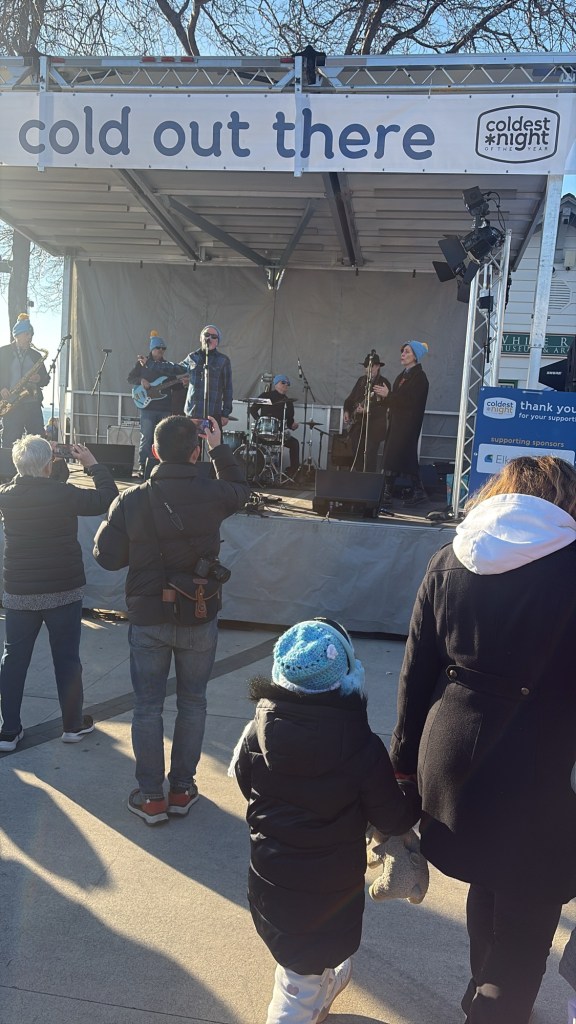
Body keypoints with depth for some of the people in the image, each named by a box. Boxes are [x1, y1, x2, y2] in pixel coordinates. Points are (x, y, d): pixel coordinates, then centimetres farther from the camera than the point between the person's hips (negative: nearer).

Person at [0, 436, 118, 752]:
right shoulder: (63, 494, -18)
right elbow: (109, 498, -10)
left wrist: (33, 466, 15)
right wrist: (92, 463, -2)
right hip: (63, 592, -3)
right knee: (67, 658, 10)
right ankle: (73, 724, 23)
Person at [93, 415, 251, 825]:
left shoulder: (132, 501, -12)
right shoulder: (213, 494, -11)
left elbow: (108, 556, -6)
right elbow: (241, 489, 13)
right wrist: (220, 448, 24)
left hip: (148, 618, 0)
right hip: (200, 617, 1)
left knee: (148, 706, 12)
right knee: (192, 702, 16)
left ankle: (151, 796, 20)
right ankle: (182, 789, 26)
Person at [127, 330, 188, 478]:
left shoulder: (168, 365, 15)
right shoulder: (142, 363, 5)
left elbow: (173, 385, 17)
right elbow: (130, 378, 4)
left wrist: (182, 383, -3)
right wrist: (141, 380, -15)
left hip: (165, 408, 4)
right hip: (147, 405, -4)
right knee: (146, 439, -6)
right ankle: (144, 467, -1)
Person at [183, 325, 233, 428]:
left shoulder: (223, 360, 3)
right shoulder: (192, 357, 11)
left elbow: (227, 388, 2)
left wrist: (226, 413, -1)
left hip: (213, 414, -3)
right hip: (192, 413, 3)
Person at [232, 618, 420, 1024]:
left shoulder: (258, 731, -16)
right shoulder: (362, 747, -25)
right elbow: (395, 820, -13)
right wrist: (415, 790, 7)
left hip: (271, 879, 4)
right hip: (331, 887, -4)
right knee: (302, 980, 17)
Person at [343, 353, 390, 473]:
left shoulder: (384, 383, -7)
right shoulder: (361, 380, 13)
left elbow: (383, 406, -15)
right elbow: (351, 398, 20)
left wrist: (367, 410, -27)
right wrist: (347, 411, 5)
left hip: (374, 426, -7)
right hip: (358, 423, 7)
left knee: (370, 455, -9)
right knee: (356, 453, 9)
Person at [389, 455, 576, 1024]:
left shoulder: (451, 558, -1)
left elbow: (417, 668, 2)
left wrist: (406, 751, 12)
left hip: (454, 748, 5)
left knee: (486, 880, 27)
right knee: (527, 909, 14)